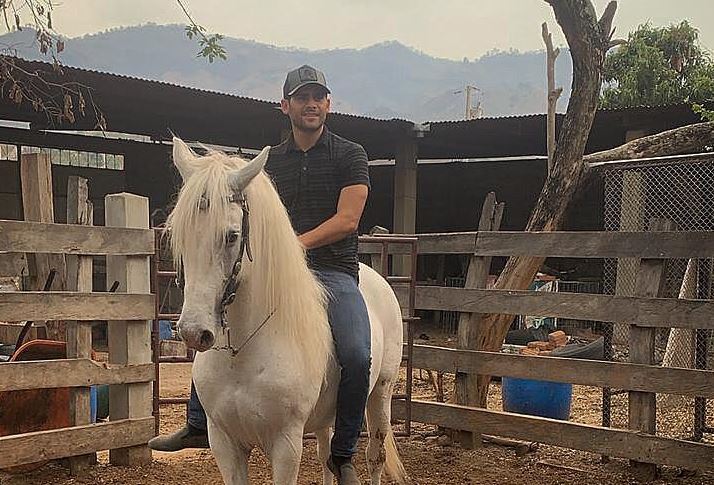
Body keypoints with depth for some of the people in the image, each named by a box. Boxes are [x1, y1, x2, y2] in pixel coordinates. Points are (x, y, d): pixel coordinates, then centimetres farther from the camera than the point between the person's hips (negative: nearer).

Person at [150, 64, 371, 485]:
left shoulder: (350, 155, 2)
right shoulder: (271, 161, 15)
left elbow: (346, 220, -9)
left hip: (334, 271, -4)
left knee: (357, 355, -26)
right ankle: (199, 426, 7)